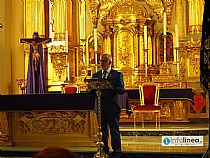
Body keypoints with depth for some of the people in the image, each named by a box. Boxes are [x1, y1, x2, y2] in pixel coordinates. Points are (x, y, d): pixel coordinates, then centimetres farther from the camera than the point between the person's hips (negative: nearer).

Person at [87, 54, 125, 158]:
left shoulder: (117, 75, 3)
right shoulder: (96, 75, 15)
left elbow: (122, 90, -6)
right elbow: (89, 92, 11)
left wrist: (112, 87, -24)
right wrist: (93, 89, -12)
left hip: (112, 107, -4)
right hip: (100, 107, 4)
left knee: (114, 131, -1)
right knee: (102, 131, 7)